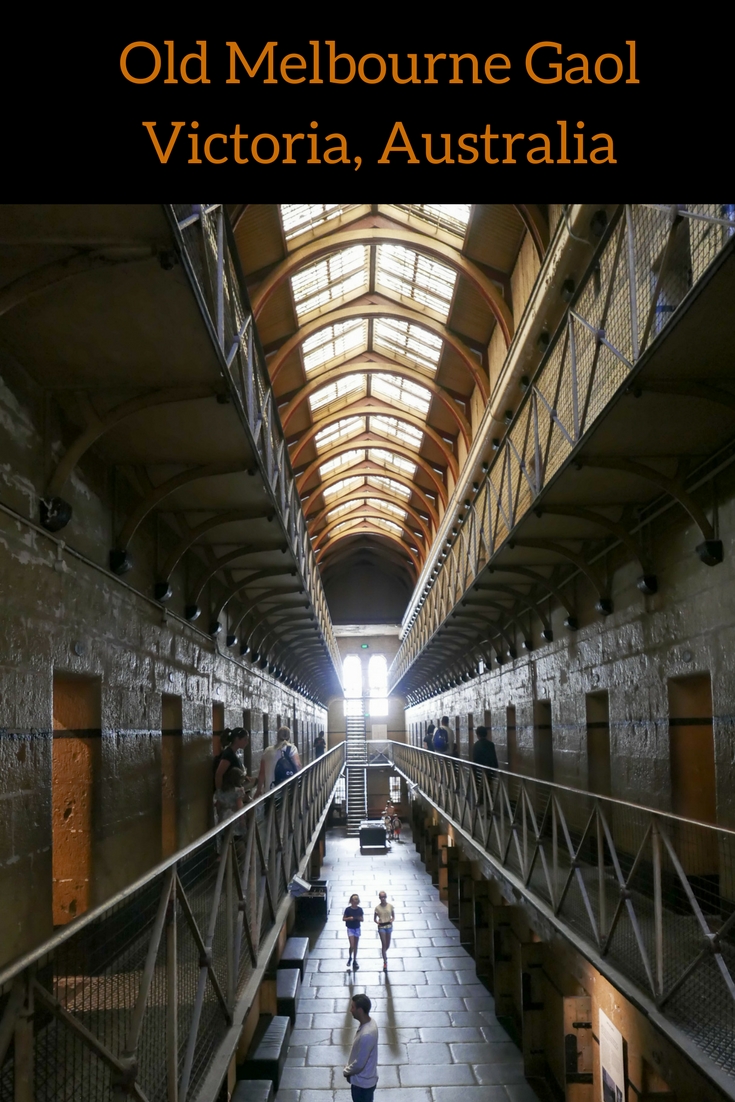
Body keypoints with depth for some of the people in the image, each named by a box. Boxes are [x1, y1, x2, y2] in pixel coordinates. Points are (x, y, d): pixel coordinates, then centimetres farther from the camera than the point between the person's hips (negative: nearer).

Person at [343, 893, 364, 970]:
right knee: (352, 945, -10)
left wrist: (358, 918, -17)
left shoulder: (360, 909, -4)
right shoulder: (348, 909, -12)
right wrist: (349, 918, -21)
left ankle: (354, 960, 22)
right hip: (350, 928, -3)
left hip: (357, 928, 3)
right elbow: (343, 919, -4)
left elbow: (362, 919, 4)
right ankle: (350, 957, 16)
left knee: (356, 946, 9)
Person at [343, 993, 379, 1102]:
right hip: (365, 1078, 9)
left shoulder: (366, 1034, -36)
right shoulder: (368, 1023, -4)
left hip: (363, 1081, -9)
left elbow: (359, 1064, -27)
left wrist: (346, 1071, -10)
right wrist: (348, 1066, 11)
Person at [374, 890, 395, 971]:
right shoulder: (377, 908, -4)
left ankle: (384, 954, 44)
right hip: (381, 927, -2)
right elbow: (375, 918, 5)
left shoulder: (390, 906, 0)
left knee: (388, 945, 11)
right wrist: (377, 922, -15)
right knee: (383, 944, -9)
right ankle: (385, 962, -3)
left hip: (389, 926, 2)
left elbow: (393, 916, 9)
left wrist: (392, 920, -11)